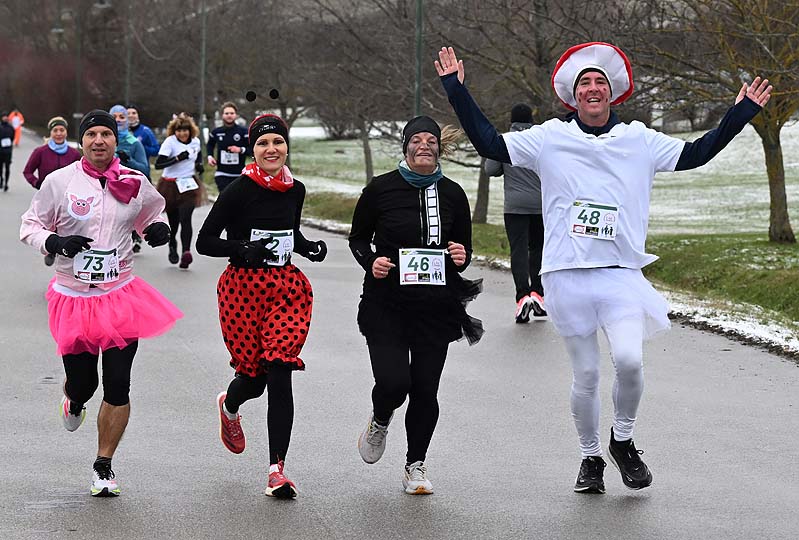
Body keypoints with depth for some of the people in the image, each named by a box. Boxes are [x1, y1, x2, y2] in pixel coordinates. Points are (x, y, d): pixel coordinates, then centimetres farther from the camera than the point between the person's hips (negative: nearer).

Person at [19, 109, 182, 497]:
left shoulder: (135, 184, 2)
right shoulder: (59, 181, -5)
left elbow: (150, 218, 21)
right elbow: (30, 225, 3)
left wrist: (159, 229, -2)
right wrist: (56, 243, -16)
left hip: (121, 297, 1)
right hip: (73, 298, -1)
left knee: (117, 387, -3)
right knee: (82, 382, 4)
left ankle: (103, 467, 13)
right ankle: (74, 401, 45)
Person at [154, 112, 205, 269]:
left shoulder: (195, 142, 3)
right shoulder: (170, 142, -11)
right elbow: (158, 164, -20)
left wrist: (200, 164, 6)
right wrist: (177, 158, -28)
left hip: (189, 185, 1)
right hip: (171, 185, -1)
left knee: (185, 218, -16)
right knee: (173, 220, 9)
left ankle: (186, 251, -27)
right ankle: (172, 247, 38)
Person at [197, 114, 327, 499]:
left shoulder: (295, 190, 8)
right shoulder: (239, 190, -8)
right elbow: (204, 241, -7)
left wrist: (309, 248, 6)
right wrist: (243, 249, -22)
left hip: (287, 287, 3)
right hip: (243, 289, -3)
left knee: (280, 375, -10)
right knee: (253, 375, 4)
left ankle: (277, 470, -9)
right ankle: (229, 406, 45)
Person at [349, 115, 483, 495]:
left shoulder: (452, 194, 5)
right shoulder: (380, 189, -2)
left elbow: (465, 247, 15)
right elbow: (358, 238, 8)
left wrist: (461, 257, -8)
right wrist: (371, 262, -12)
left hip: (437, 307, 2)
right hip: (386, 303, -2)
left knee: (425, 389, 2)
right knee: (393, 382, -15)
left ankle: (415, 465, 20)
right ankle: (379, 421, 22)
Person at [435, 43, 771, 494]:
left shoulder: (640, 141, 10)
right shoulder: (549, 139, 6)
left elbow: (695, 154, 16)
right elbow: (490, 143, 6)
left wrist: (741, 112, 12)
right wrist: (456, 89, 2)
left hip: (621, 274, 0)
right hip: (567, 275, 0)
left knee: (629, 360, -19)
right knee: (586, 375, 3)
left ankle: (623, 440, 7)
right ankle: (591, 457, 24)